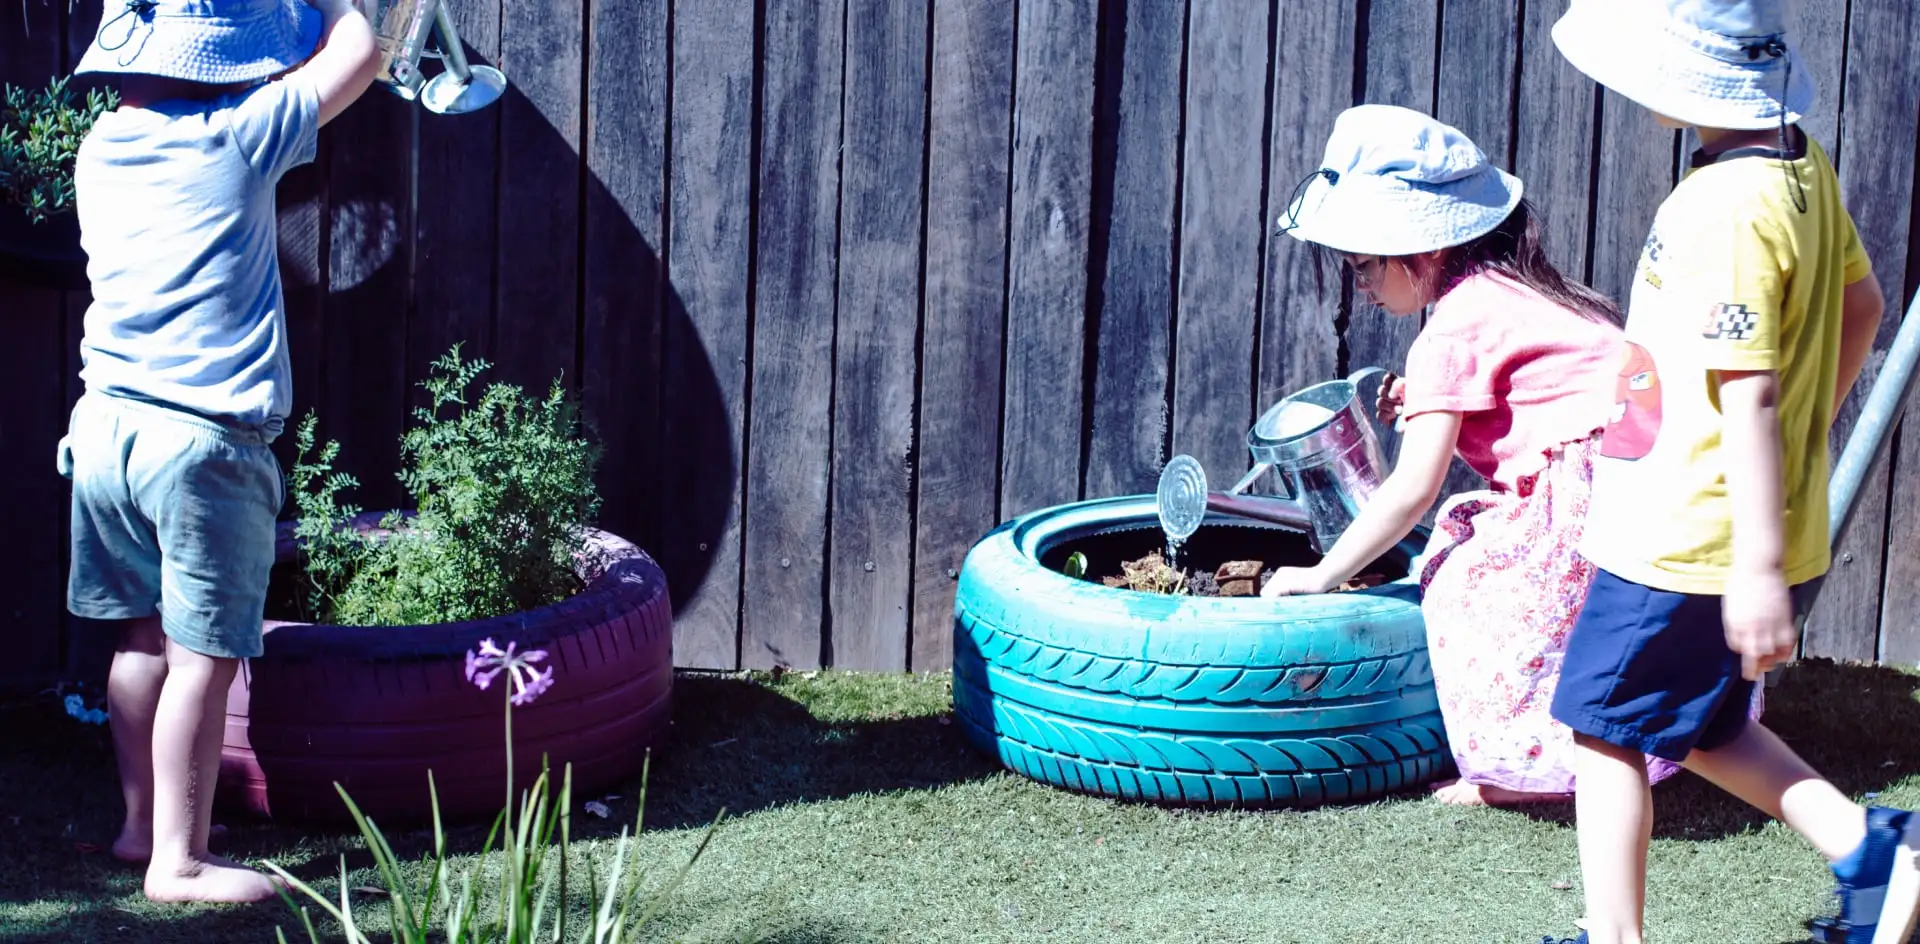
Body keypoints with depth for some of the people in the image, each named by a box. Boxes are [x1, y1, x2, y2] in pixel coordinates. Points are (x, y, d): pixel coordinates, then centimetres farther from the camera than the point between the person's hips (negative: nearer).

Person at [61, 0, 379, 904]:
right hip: (205, 442, -7)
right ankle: (177, 860, 3)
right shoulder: (233, 138, -10)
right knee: (202, 656, -1)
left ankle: (142, 822, 28)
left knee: (145, 634, 18)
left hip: (107, 424, 7)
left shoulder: (102, 148, 8)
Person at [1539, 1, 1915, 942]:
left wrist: (1759, 567, -24)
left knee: (1607, 730, 6)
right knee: (1699, 724, 23)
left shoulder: (1725, 211, -25)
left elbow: (1750, 394, -26)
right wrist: (1810, 429, 25)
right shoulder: (1801, 166, 4)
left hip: (1681, 542, -9)